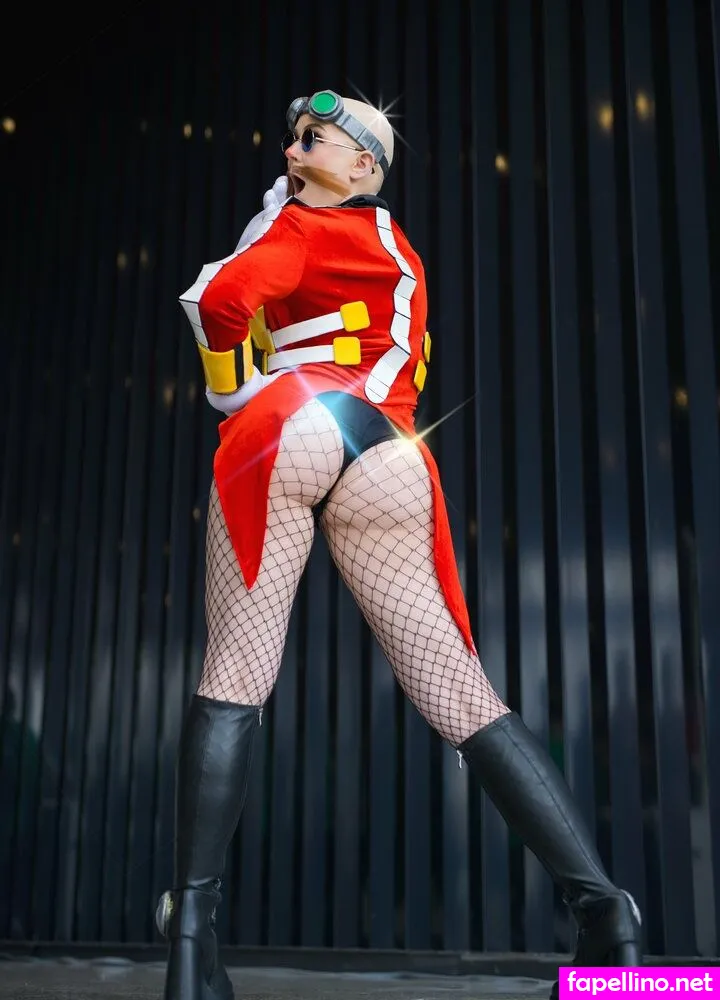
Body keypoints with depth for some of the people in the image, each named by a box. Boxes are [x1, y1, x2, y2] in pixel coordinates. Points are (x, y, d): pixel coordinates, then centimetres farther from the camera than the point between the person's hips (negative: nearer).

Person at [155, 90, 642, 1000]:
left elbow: (222, 300, -3)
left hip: (289, 426, -4)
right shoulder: (398, 249, 34)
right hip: (388, 453, 5)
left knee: (233, 680, -4)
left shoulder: (298, 222, 14)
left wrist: (235, 397, 10)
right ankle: (606, 914, -9)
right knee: (461, 697, 0)